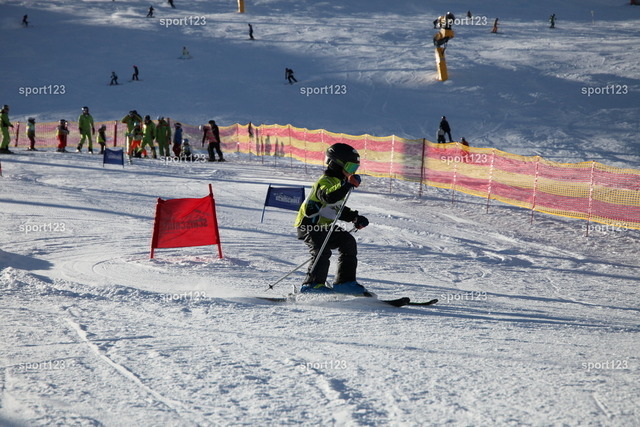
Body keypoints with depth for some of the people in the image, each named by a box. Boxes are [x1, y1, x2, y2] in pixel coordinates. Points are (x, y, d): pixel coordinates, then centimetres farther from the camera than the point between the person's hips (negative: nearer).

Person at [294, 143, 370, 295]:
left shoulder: (338, 182, 17)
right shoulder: (325, 181, -16)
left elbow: (338, 208, 27)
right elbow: (328, 196, -40)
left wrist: (355, 218, 15)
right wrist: (347, 185, -49)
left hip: (325, 226, 10)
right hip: (310, 226, -10)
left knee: (348, 242, 0)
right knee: (322, 252, -26)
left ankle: (344, 282, 2)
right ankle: (312, 284, -20)